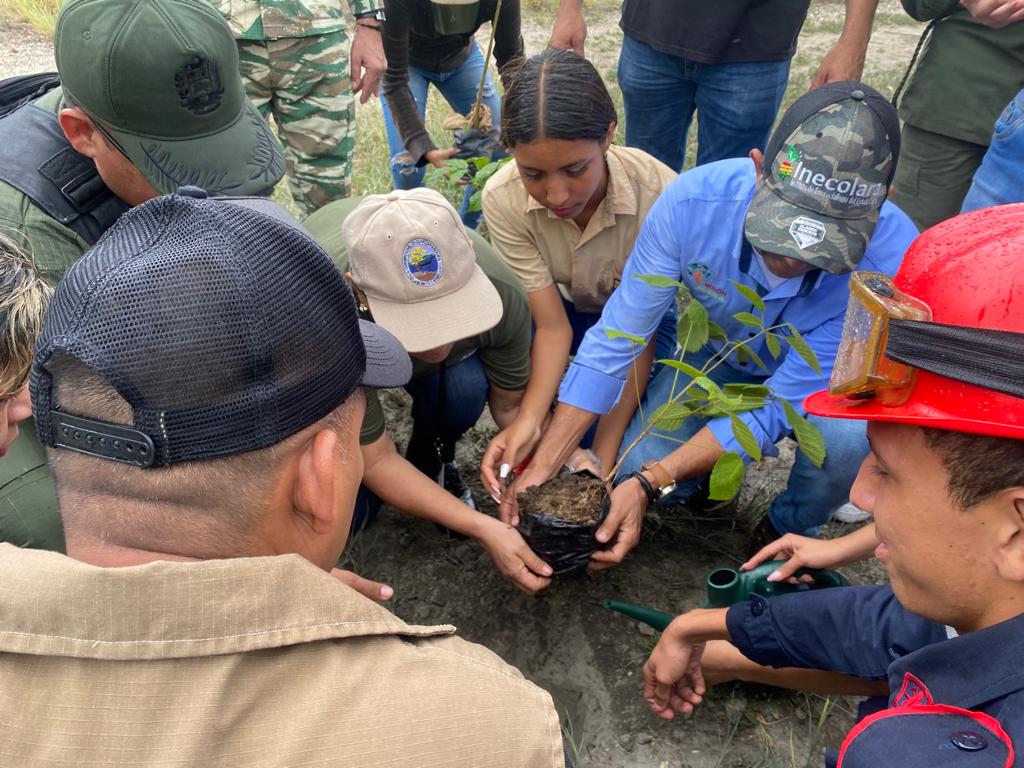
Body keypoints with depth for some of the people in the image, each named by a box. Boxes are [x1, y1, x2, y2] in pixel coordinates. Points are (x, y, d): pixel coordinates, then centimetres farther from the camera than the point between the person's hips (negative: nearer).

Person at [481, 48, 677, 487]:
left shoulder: (658, 194, -36)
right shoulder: (503, 199, -29)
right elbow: (552, 327, -27)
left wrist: (603, 456, -35)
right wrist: (528, 420, -44)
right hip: (560, 308, 2)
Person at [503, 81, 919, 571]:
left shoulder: (893, 261, -38)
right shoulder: (692, 201, -33)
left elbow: (779, 405, -33)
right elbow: (615, 340, -24)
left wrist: (651, 484, -39)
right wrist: (543, 466, -26)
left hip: (829, 374, -1)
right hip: (721, 352, 2)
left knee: (845, 436, -34)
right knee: (637, 465, -16)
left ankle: (788, 528, 1)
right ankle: (718, 462, 20)